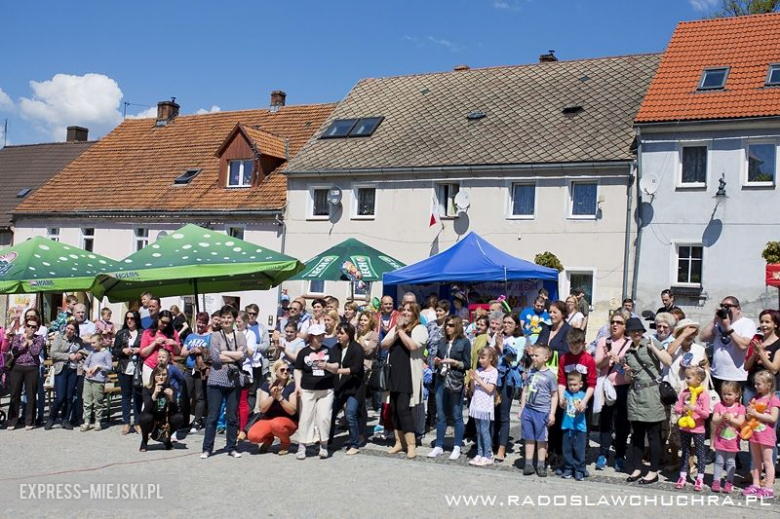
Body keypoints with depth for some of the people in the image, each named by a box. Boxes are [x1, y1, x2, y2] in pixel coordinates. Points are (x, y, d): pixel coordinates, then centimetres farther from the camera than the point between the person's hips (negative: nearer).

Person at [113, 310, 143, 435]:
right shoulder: (121, 333, 11)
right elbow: (115, 351, 10)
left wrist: (139, 350, -15)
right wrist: (123, 350, -8)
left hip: (138, 369, -3)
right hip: (124, 368, 3)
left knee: (138, 395, 0)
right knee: (126, 395, 7)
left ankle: (137, 422, 8)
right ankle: (126, 423, 12)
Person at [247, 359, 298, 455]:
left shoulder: (292, 386, -10)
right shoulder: (267, 385, -2)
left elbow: (292, 411, -16)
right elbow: (262, 409, -9)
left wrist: (280, 397, -26)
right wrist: (272, 396, -23)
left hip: (288, 420, -2)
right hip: (268, 418, 2)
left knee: (276, 424, -38)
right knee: (252, 436, -26)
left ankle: (285, 442, -4)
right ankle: (268, 439, 10)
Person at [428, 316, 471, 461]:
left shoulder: (464, 342, -2)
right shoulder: (442, 341, 12)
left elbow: (467, 365, -3)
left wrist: (454, 362, -16)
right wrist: (436, 362, 0)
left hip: (456, 382, -4)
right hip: (441, 380, 5)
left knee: (457, 416, 2)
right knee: (441, 415, 7)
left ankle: (457, 447, 9)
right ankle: (439, 446, 14)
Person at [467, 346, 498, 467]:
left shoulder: (493, 372, -6)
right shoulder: (478, 371, 10)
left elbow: (490, 389, -14)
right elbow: (473, 390, 11)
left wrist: (478, 379, -14)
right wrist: (472, 380, -6)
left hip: (486, 406, -6)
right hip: (477, 405, 6)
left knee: (485, 431, -7)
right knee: (479, 431, 10)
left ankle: (488, 457, -2)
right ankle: (479, 454, 15)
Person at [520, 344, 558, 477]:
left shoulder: (550, 375, -9)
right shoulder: (530, 372, 6)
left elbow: (554, 395, -5)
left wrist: (552, 413, -9)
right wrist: (522, 408, 12)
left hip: (542, 412, -5)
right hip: (528, 410, 5)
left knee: (541, 439, 6)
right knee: (529, 438, 10)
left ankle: (541, 466, 14)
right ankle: (528, 464, 17)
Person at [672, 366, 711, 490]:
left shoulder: (704, 395, -10)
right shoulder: (684, 392, 2)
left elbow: (706, 414, -13)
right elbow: (677, 408, 2)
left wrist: (695, 408, -28)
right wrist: (682, 410, -19)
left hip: (697, 428, -4)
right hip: (684, 427, 4)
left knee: (700, 453, 5)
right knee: (685, 452, 13)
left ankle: (700, 479, 13)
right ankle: (682, 476, 21)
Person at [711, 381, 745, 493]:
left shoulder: (740, 408, -2)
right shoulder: (719, 406, -2)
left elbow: (740, 422, -10)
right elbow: (714, 421, -8)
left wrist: (731, 418, -21)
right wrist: (722, 418, -25)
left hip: (733, 441, 0)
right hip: (720, 439, 0)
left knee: (730, 462, 9)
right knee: (719, 461, 7)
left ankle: (729, 482, 16)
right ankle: (716, 481, 12)